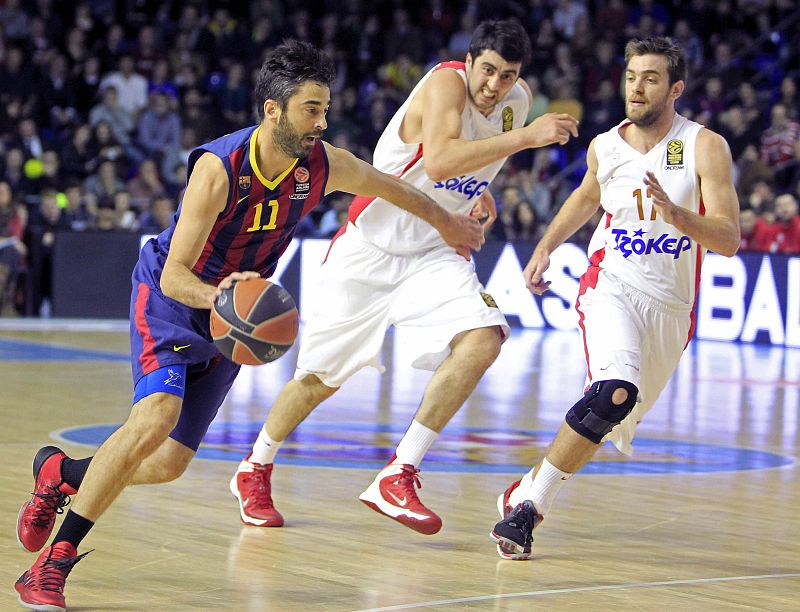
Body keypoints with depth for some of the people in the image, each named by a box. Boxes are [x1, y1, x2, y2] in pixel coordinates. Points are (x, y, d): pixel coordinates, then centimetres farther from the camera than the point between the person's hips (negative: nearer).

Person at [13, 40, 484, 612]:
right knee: (156, 417, -30)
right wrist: (215, 296, -51)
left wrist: (447, 222, 24)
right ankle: (52, 564, -23)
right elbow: (175, 276, -30)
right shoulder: (219, 168, -29)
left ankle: (60, 471, 32)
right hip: (172, 298, -6)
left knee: (170, 464, 3)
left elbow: (395, 189, 9)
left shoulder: (326, 166, -14)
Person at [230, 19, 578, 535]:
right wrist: (525, 137, -43)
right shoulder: (445, 84, -22)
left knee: (482, 341, -22)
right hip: (371, 246, -5)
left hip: (434, 253, 5)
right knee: (321, 378, 6)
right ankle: (255, 470, 33)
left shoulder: (518, 100, 0)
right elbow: (437, 162, -41)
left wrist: (479, 191, 5)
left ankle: (398, 477, -16)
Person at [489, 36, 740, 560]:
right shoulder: (605, 147, 0)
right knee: (615, 392, -29)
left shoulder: (705, 148, -10)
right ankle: (527, 504, -22)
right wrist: (545, 247, 16)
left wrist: (674, 212, -34)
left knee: (619, 422, 11)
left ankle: (530, 494, 37)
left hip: (671, 306, 1)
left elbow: (729, 241, -18)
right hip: (612, 286, -1)